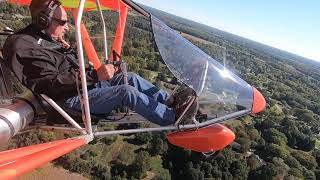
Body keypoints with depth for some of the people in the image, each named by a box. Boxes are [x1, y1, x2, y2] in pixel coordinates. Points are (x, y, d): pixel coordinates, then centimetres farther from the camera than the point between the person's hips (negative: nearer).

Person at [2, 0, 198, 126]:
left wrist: (67, 51, 3)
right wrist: (95, 75, -32)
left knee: (132, 78, -1)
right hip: (72, 99, -10)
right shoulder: (26, 46, -15)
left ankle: (171, 101, 6)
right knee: (127, 92, -24)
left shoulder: (49, 39, 15)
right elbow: (51, 85, -26)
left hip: (86, 84, 10)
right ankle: (173, 117, -11)